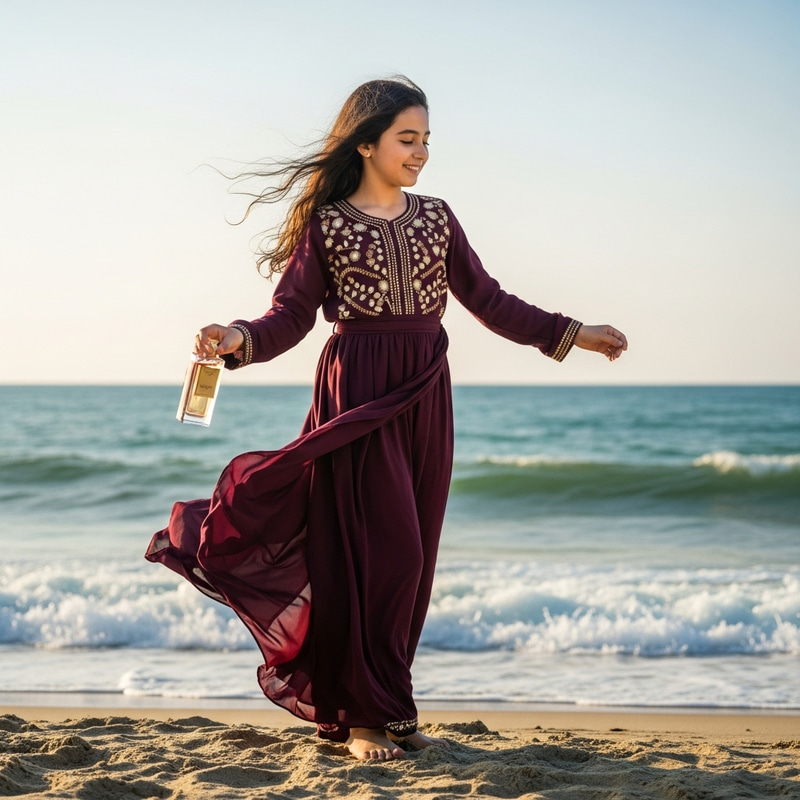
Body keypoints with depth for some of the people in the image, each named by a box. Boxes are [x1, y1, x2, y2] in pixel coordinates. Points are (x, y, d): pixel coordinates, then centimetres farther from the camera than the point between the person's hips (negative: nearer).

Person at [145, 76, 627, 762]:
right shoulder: (326, 223, 0)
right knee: (380, 550, -9)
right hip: (357, 393, -5)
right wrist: (238, 340, -23)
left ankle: (385, 706, 15)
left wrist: (572, 334, 15)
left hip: (424, 395, 5)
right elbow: (291, 317, -3)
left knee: (412, 556, 5)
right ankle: (365, 716, 1)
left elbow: (488, 300, 16)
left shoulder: (435, 217, 12)